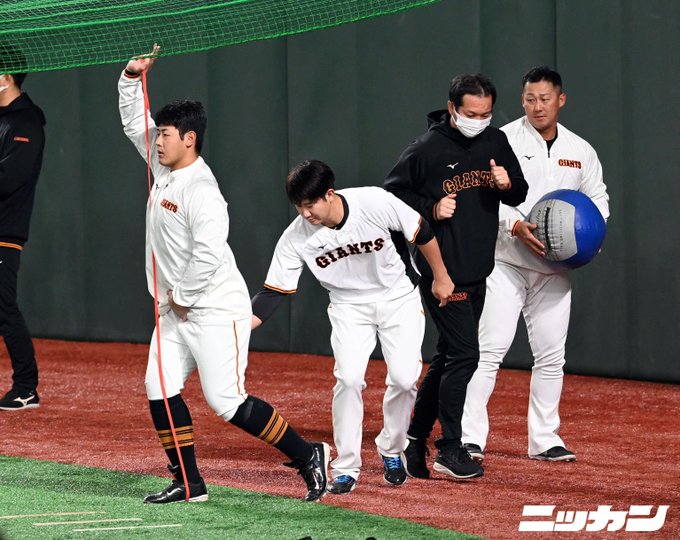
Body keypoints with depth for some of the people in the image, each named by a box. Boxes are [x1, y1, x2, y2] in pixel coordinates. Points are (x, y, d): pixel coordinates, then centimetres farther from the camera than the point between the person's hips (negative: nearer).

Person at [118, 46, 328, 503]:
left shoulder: (201, 190, -20)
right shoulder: (165, 169, 8)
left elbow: (209, 252, -29)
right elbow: (135, 123, 21)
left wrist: (184, 296, -17)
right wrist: (133, 76, 7)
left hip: (216, 310, -9)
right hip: (178, 311, 9)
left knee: (227, 402, -11)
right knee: (160, 390, 2)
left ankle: (309, 456, 1)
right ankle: (189, 483, 8)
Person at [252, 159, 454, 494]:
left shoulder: (375, 203, -26)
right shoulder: (296, 237, -20)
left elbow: (421, 232, -10)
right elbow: (273, 292, -15)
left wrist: (440, 278, 2)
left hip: (398, 298, -1)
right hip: (349, 306, 1)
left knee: (404, 378, -11)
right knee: (349, 378, -18)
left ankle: (391, 451, 16)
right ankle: (346, 468, -5)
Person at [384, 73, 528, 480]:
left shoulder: (496, 143, 7)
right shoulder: (426, 150, -11)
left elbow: (520, 195, 14)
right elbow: (393, 193, -2)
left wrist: (508, 184, -8)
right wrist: (430, 209, -17)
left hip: (477, 273, 7)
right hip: (442, 271, -7)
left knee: (449, 357, 13)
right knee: (464, 355, -12)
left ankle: (415, 439, 24)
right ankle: (450, 450, -6)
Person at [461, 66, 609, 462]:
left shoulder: (581, 151, 11)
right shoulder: (504, 141, -3)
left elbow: (598, 197, 21)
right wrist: (515, 226, -24)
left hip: (555, 266, 5)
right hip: (506, 262, -4)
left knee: (551, 356, 7)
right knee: (491, 348, -12)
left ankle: (545, 440, 15)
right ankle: (470, 438, -12)